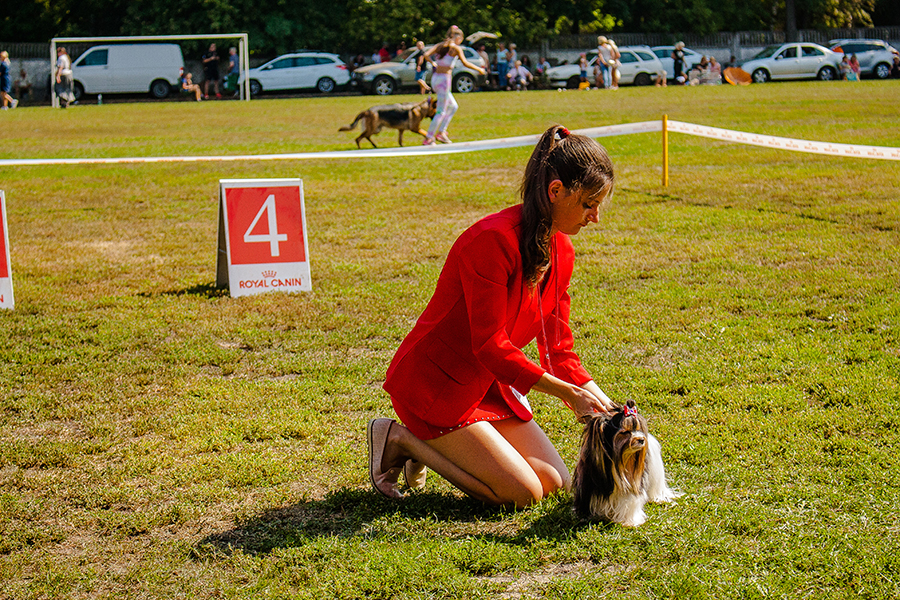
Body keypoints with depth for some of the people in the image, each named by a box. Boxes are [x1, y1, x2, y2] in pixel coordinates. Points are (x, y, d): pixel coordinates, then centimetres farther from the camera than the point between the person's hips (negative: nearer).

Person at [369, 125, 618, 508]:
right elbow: (490, 346, -27)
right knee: (522, 493, -14)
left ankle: (434, 444, 14)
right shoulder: (493, 240, -27)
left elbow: (558, 349, 5)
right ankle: (400, 438, 0)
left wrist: (601, 403, -8)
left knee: (556, 482, 2)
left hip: (487, 384, 9)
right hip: (433, 384, -9)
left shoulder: (562, 251, 1)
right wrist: (569, 393, -25)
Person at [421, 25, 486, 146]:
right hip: (444, 79, -8)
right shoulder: (456, 48, -6)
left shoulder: (440, 45, 11)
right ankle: (428, 138, -3)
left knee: (453, 106, 21)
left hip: (435, 77, 8)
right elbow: (465, 63, -15)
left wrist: (433, 63, 19)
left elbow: (426, 55, 1)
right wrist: (479, 69, -4)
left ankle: (441, 132, 17)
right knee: (441, 112, -2)